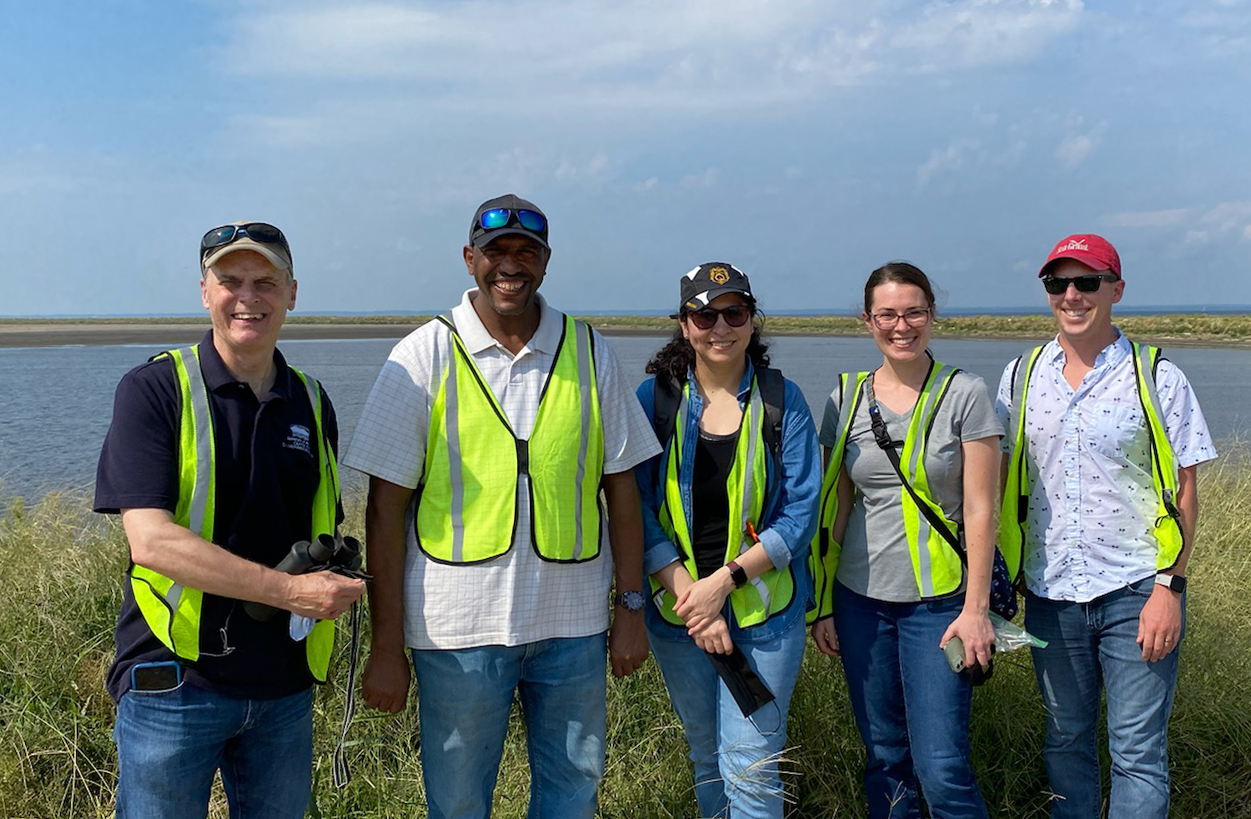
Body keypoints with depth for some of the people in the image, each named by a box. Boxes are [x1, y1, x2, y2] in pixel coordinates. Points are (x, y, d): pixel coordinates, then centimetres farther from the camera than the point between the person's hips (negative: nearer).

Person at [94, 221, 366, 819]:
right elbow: (150, 540, -18)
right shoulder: (153, 390, -7)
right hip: (174, 680, -4)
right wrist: (290, 591, -21)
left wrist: (337, 583, -3)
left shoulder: (312, 404, 8)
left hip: (284, 685, 5)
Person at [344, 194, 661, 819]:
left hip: (573, 624, 2)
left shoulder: (588, 352, 4)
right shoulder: (424, 357, -3)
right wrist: (386, 646, -7)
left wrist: (632, 607, 4)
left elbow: (620, 486, 8)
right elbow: (387, 507, -5)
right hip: (459, 627, -2)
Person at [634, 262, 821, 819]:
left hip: (763, 610, -2)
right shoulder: (655, 397, -2)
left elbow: (800, 513, -6)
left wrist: (723, 581, -15)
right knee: (706, 757, 17)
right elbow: (638, 510, -5)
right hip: (677, 609, 2)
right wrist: (688, 596, -14)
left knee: (750, 768, -3)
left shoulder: (783, 401, -4)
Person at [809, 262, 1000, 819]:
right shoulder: (846, 399, 5)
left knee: (941, 766, -6)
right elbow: (834, 507, 7)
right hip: (860, 599, 3)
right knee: (884, 754, 12)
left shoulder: (965, 395, -4)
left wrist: (976, 609, -11)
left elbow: (980, 509, -6)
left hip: (938, 600, -3)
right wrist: (823, 603, 5)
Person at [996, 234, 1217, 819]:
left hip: (1135, 593, -3)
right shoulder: (1021, 376, 6)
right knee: (1065, 742, 16)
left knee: (1138, 753, 1)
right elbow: (1003, 480, 11)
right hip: (1049, 593, 3)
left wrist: (1169, 585, -10)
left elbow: (1184, 491, -3)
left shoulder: (1157, 377, -3)